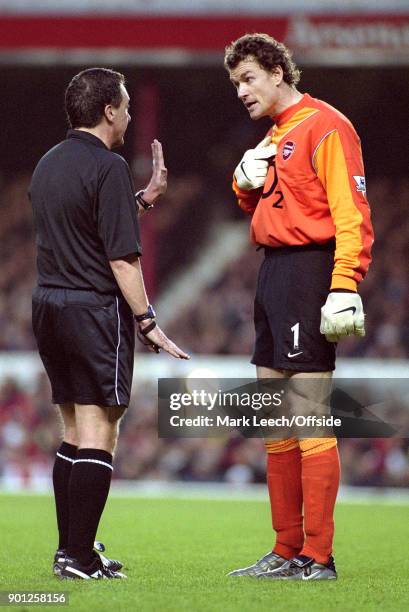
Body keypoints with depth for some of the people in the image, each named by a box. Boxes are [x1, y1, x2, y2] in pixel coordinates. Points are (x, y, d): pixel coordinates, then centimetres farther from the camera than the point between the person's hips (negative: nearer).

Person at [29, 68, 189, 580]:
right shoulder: (107, 167, -13)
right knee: (97, 436, -5)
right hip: (95, 308, -8)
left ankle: (68, 548, 17)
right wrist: (147, 321, -13)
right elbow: (122, 256, -17)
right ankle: (80, 558, -7)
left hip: (47, 304, 8)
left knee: (73, 433, 15)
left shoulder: (49, 164, 13)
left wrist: (143, 198, 26)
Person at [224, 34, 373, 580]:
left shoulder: (325, 126, -9)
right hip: (274, 270, 10)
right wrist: (247, 182, 8)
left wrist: (345, 287, -26)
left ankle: (318, 557, -9)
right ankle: (287, 551, 15)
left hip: (309, 268, -10)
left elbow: (351, 214, -17)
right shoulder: (274, 138, 19)